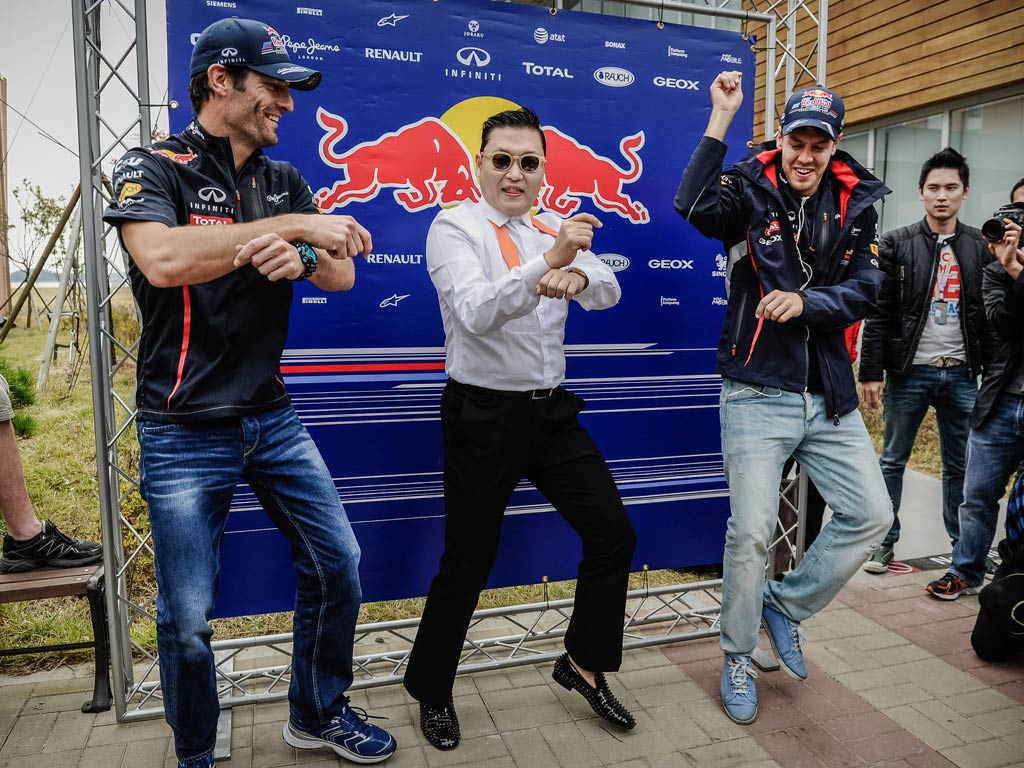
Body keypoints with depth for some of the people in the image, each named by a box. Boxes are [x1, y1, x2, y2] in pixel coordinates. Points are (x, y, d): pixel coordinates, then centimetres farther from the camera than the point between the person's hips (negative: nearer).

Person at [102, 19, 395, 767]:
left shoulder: (283, 180, 10)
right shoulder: (152, 168, -7)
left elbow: (342, 274, 2)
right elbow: (161, 258, -27)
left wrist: (300, 256, -21)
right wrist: (297, 226, -22)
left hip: (273, 417, 6)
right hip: (185, 432, -5)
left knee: (338, 564, 9)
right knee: (189, 618, 3)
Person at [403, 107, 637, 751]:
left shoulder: (556, 232, 10)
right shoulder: (456, 228, -7)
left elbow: (608, 293, -3)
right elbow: (476, 312, -23)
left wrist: (578, 274, -26)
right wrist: (548, 261, -35)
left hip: (552, 410, 6)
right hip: (485, 416, -5)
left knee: (615, 534, 6)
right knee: (468, 564, 5)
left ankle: (583, 663, 28)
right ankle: (432, 692, 29)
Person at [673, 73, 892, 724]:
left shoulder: (856, 204, 9)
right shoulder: (751, 190, -2)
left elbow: (866, 288, 0)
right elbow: (694, 207, -24)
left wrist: (804, 300, -17)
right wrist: (722, 117, -22)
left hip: (829, 396, 5)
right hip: (759, 394, -4)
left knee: (871, 516, 5)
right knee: (751, 532, -3)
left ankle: (787, 605, 27)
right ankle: (738, 658, 20)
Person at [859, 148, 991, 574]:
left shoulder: (981, 246, 7)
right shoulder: (896, 244, -1)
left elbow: (990, 313, 6)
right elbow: (878, 313, -5)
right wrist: (871, 372, -9)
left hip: (962, 374, 3)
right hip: (909, 371, -2)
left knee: (960, 466, 11)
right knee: (892, 461, 6)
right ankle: (885, 540, 17)